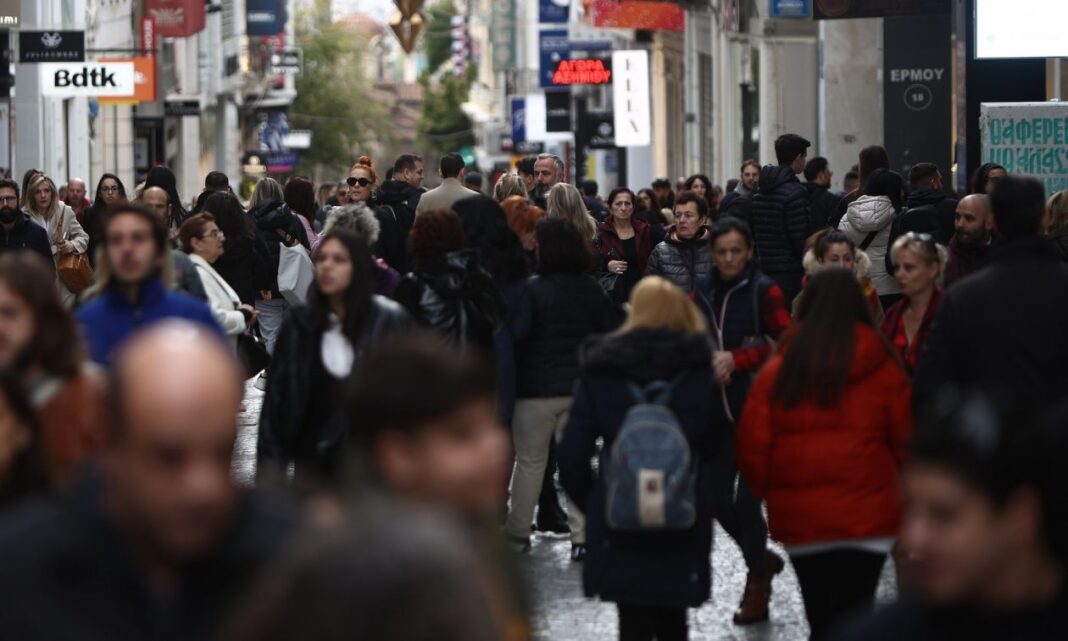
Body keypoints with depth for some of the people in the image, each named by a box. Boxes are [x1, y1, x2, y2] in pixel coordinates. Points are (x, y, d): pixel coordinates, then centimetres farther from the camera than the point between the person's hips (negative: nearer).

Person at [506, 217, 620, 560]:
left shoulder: (532, 290, -17)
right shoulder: (592, 290, 0)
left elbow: (514, 334, -20)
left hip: (537, 389, -4)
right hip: (580, 387, 4)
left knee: (530, 461, 10)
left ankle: (518, 530, 18)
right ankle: (581, 535, 4)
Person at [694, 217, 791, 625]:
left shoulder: (764, 292, -7)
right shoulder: (703, 294, 10)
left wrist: (737, 359, -17)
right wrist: (709, 362, -3)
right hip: (715, 410, 6)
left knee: (746, 500, -7)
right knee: (717, 499, 5)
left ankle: (758, 581, 11)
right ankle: (763, 559, 30)